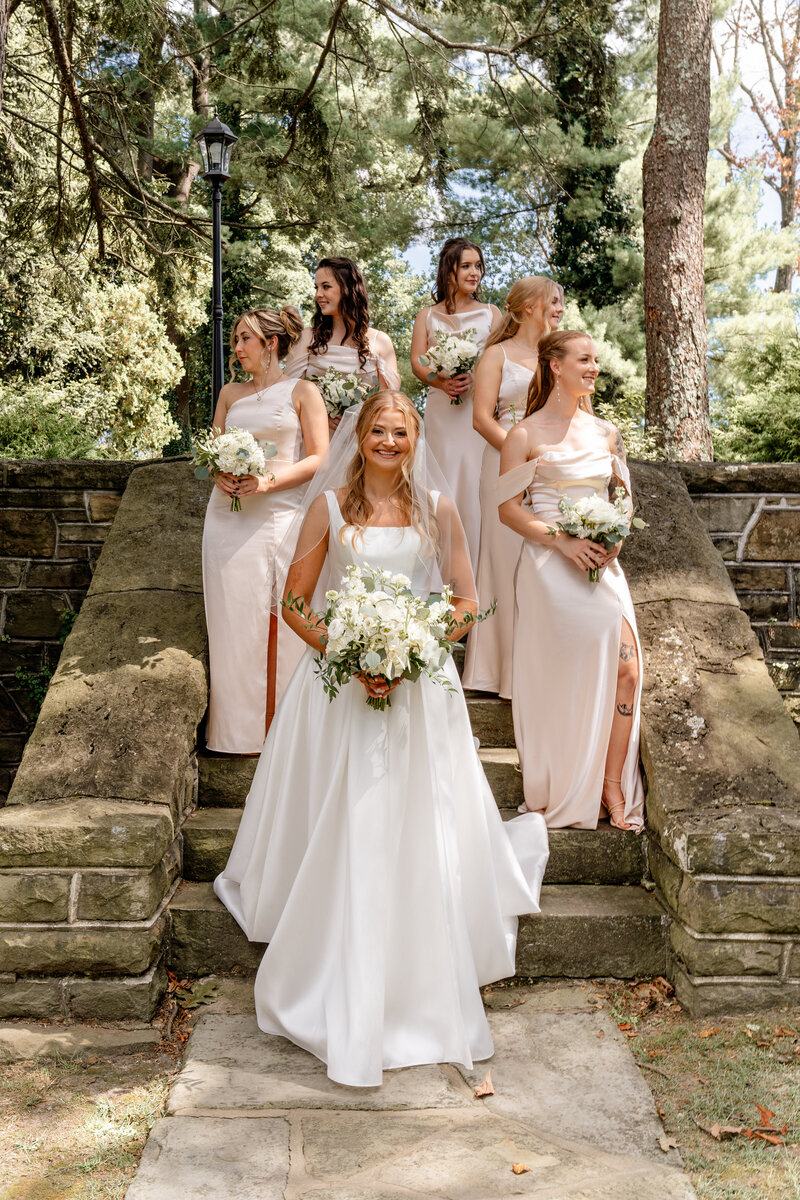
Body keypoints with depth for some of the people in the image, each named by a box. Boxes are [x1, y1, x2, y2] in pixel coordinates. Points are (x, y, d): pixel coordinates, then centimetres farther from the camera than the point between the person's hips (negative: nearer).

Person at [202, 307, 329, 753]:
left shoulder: (302, 391, 4)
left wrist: (268, 481, -15)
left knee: (284, 624, -4)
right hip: (229, 517, 4)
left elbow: (318, 459, -3)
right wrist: (219, 474, -3)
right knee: (235, 620, 3)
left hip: (281, 514, -4)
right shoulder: (230, 393, 16)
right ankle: (239, 728, 12)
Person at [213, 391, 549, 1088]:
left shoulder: (437, 508, 4)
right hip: (340, 687, 0)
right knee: (340, 838, 4)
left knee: (420, 834, 4)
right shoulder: (330, 505, 2)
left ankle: (422, 990, 28)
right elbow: (295, 603, 1)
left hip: (420, 688, 1)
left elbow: (467, 603, 5)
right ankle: (343, 995, 20)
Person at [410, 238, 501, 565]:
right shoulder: (428, 315, 16)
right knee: (444, 481, -4)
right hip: (441, 410, 0)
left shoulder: (491, 313, 15)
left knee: (478, 483, -7)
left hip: (481, 407, 0)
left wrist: (473, 378, -13)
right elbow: (416, 361, 7)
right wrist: (441, 381, -13)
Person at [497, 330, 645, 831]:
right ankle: (563, 791, 8)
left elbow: (624, 497, 21)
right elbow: (509, 508, -2)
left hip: (602, 563, 5)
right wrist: (564, 541, -14)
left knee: (626, 668, -10)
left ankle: (612, 787, 1)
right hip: (550, 565, -4)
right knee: (562, 678, -7)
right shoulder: (526, 434, 1)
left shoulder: (606, 432, 16)